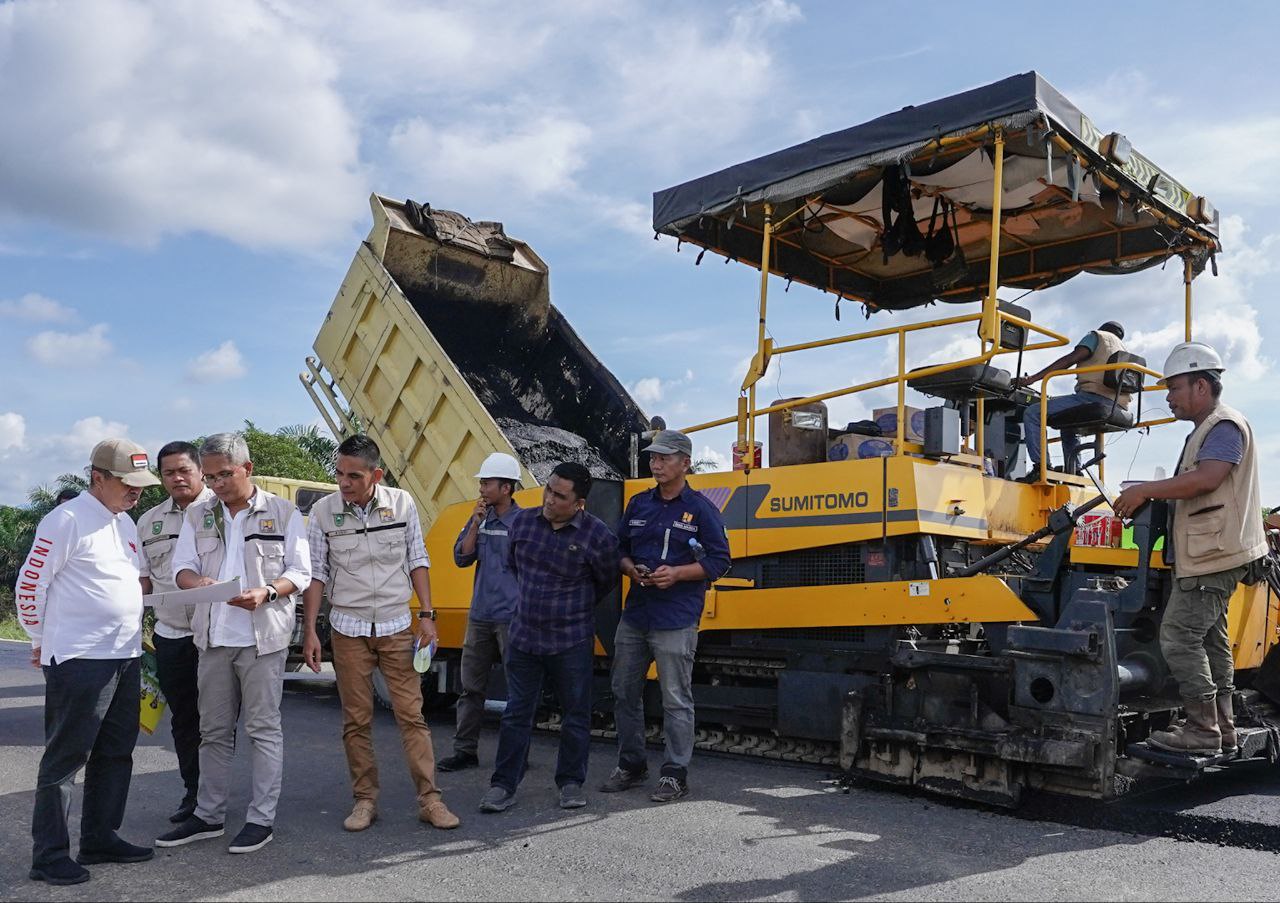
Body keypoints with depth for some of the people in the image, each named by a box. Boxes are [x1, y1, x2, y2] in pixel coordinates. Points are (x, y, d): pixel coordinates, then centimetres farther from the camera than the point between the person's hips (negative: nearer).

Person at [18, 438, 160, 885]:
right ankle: (49, 855, 10)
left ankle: (100, 838, 25)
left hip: (125, 658, 8)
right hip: (79, 661, -8)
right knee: (66, 758, 1)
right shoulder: (67, 520, -11)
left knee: (115, 753, 14)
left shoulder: (126, 523, 14)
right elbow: (30, 585, -8)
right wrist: (42, 642, 2)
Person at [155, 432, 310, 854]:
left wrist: (266, 592, -21)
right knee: (213, 730, 13)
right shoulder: (197, 515, 10)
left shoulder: (283, 512, -1)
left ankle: (262, 818, 9)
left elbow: (300, 571, -2)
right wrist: (198, 582, -18)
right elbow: (182, 567, 6)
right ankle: (208, 815, 25)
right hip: (213, 638, 4)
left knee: (264, 728, 1)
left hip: (263, 637, -4)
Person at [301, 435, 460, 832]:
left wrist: (426, 615, -1)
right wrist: (309, 631, -3)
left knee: (411, 714, 0)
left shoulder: (401, 503, -4)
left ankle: (429, 799, 5)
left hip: (396, 625, 0)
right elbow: (316, 573, 0)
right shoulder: (323, 511, -5)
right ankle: (365, 800, 17)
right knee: (356, 720, 6)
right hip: (348, 629, 0)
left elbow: (417, 560, 4)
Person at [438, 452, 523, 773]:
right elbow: (461, 558, 4)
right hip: (479, 617, 6)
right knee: (471, 686, 11)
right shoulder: (479, 519, 8)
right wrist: (475, 524, -7)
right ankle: (465, 750, 21)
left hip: (511, 619, -6)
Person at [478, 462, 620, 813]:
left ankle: (571, 784, 24)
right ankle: (503, 786, 17)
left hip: (572, 642, -3)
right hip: (523, 636, 3)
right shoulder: (522, 521, -2)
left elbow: (606, 584, 4)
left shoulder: (598, 537, -13)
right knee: (516, 713, 8)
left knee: (575, 715, 8)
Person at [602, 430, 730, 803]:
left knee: (676, 700, 0)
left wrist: (677, 573, -16)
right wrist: (631, 569, -4)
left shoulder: (700, 509, -4)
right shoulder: (638, 504, 11)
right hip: (634, 616, 6)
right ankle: (631, 766, 27)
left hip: (676, 621, -6)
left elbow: (718, 560, -5)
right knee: (624, 692, 12)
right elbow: (620, 549, 17)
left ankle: (675, 775, 12)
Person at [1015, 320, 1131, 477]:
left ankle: (1040, 466, -20)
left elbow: (1070, 359, -3)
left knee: (1032, 413, -8)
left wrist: (1032, 379, -10)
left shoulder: (1098, 335, 13)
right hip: (1118, 409, 8)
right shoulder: (1123, 349, 34)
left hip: (1095, 397, -8)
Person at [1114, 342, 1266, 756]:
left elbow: (1206, 478, -25)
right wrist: (1151, 501, 9)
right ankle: (1222, 729, 20)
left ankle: (1203, 730, -7)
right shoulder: (1206, 430, 21)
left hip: (1212, 553, -11)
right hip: (1210, 554, 11)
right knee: (1210, 639, 13)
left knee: (1179, 636, -12)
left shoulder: (1225, 425, -11)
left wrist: (1145, 490, -19)